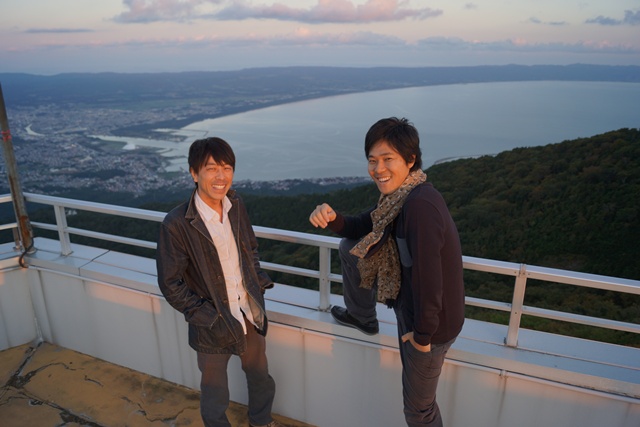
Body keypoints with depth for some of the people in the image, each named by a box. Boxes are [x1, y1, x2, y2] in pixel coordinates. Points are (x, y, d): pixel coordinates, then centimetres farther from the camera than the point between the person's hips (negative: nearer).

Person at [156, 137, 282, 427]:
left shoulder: (236, 205, -7)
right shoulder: (176, 225, -23)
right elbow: (170, 283, -15)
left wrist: (260, 283, 0)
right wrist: (205, 316, -15)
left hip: (251, 313, 5)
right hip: (213, 325, -5)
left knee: (260, 376, 26)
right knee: (215, 391, 19)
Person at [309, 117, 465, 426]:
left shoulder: (420, 205, -33)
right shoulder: (399, 196, -2)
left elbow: (429, 279, -33)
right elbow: (362, 227, 8)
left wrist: (422, 335, -18)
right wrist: (331, 218, -14)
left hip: (431, 321, -9)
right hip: (411, 302, 9)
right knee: (350, 247, 13)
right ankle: (362, 317, 34)